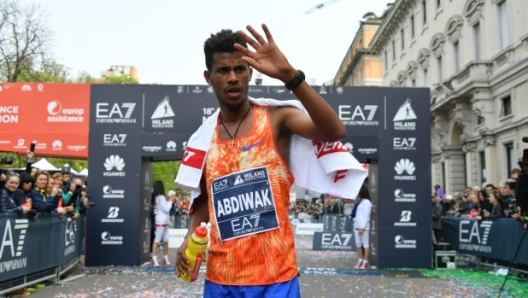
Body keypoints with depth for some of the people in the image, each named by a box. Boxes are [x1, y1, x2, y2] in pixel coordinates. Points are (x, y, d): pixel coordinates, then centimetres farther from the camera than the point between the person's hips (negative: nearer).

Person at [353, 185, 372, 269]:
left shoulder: (367, 202, -8)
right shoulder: (360, 202, 17)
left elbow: (366, 216, -13)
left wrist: (362, 228, -18)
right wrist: (356, 226, 14)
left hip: (363, 227, -8)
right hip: (357, 226, 8)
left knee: (365, 244, -3)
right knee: (358, 244, 8)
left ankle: (365, 262, 0)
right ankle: (360, 261, 13)